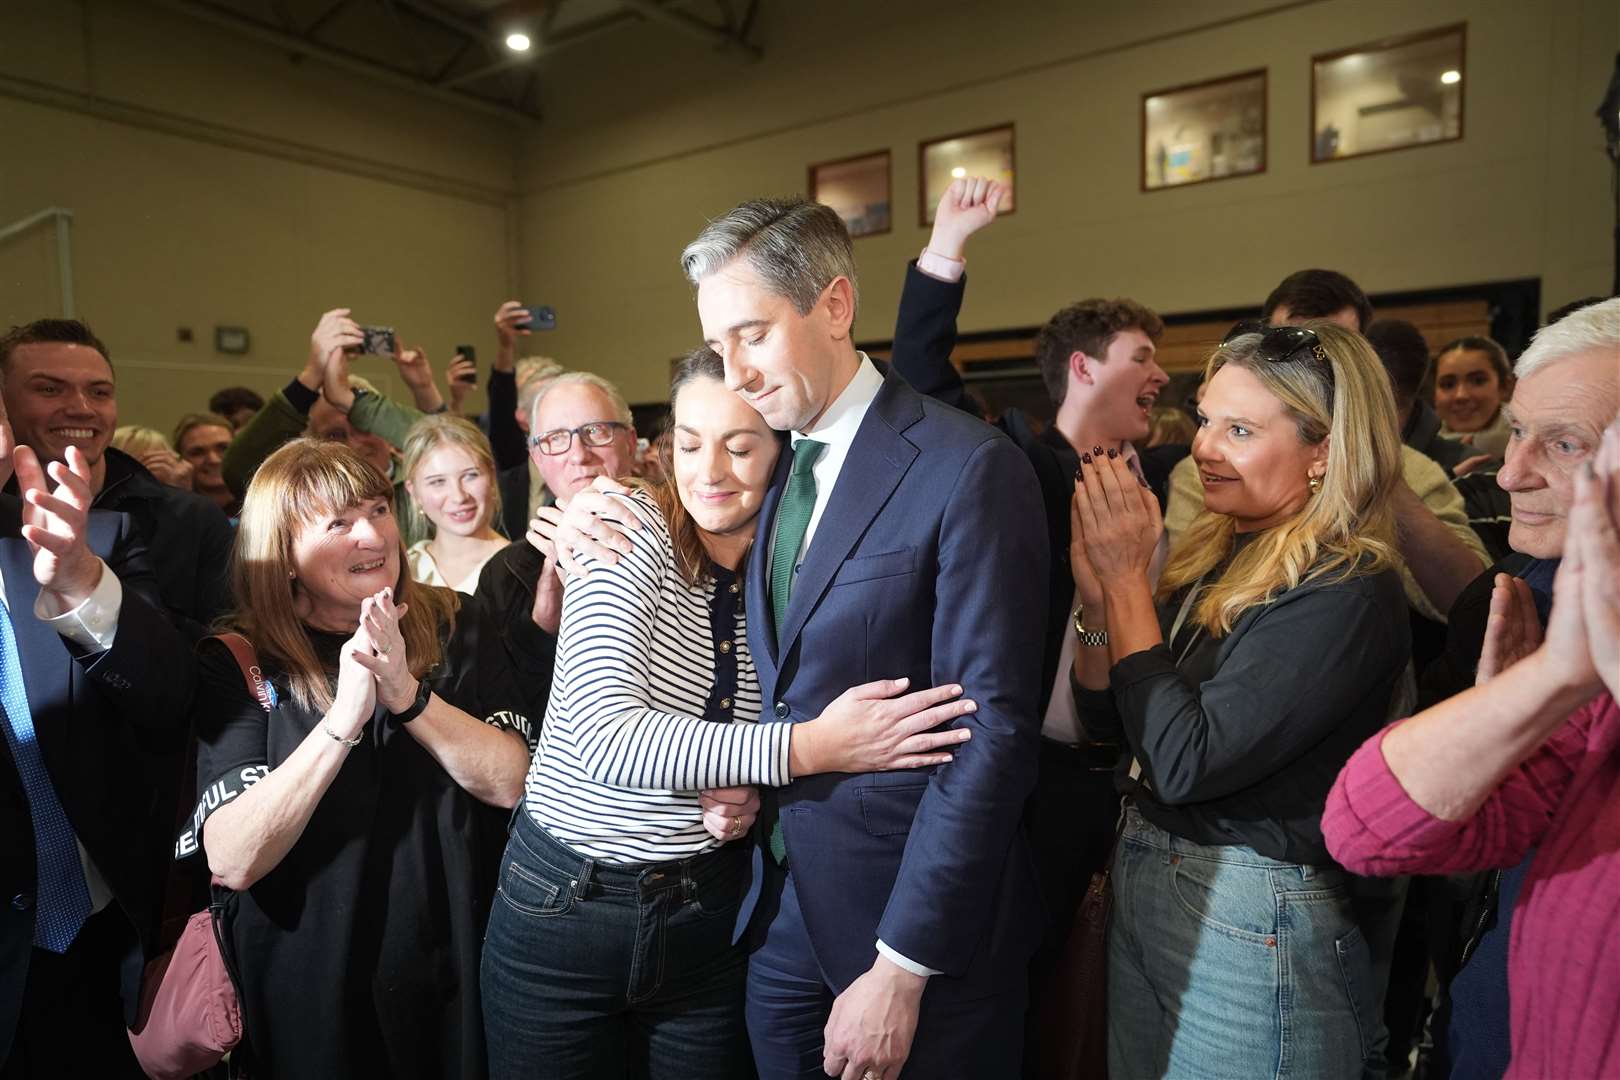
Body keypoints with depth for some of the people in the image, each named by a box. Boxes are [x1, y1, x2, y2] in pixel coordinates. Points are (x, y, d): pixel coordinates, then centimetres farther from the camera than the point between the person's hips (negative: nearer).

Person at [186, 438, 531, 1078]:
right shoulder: (236, 662, -9)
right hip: (310, 989, -1)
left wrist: (408, 694, -25)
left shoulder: (455, 629, -5)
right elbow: (231, 861, -17)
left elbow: (510, 783, -13)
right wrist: (343, 718, -28)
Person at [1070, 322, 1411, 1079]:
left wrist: (1127, 580, -19)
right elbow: (1105, 719, 5)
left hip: (1255, 923, -7)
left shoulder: (1346, 592, -19)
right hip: (1140, 881, 7)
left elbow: (1185, 762, -24)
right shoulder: (1214, 554, 2)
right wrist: (1098, 593, -11)